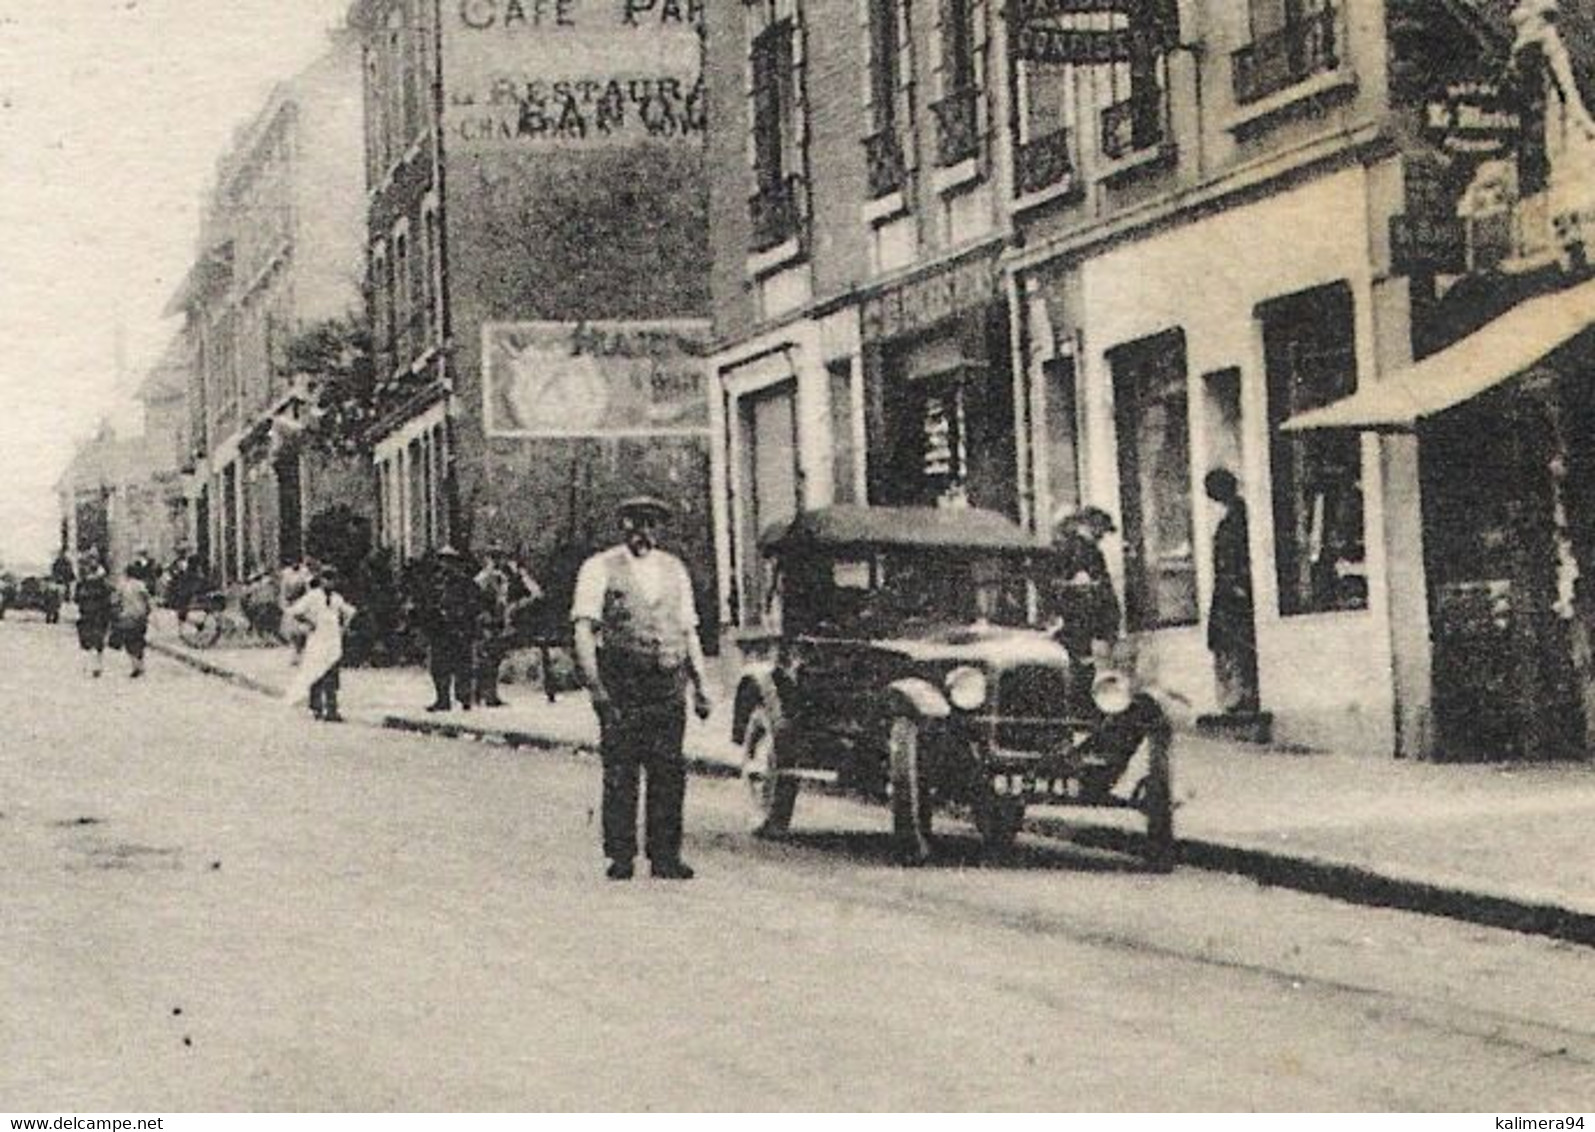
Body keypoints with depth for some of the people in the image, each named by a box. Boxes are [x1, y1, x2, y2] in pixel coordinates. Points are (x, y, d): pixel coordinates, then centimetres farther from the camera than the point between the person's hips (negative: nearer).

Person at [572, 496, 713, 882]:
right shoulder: (600, 568, 2)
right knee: (620, 773, -3)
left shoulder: (674, 569, 18)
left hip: (669, 683, 4)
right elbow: (583, 627, -5)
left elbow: (688, 630, 20)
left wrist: (700, 684, 12)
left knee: (670, 771, 0)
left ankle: (665, 856, 5)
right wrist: (593, 682, -17)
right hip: (621, 685, -4)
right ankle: (620, 857, 3)